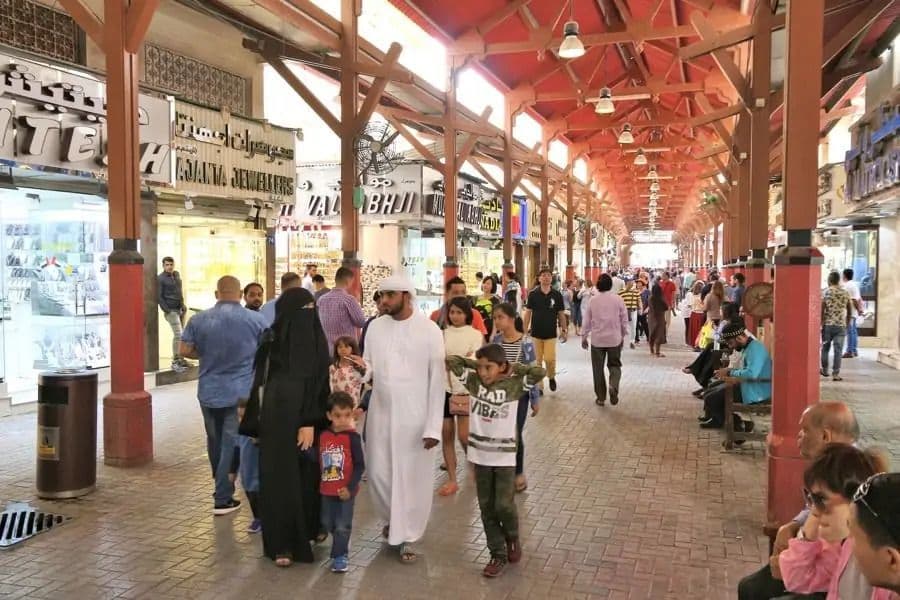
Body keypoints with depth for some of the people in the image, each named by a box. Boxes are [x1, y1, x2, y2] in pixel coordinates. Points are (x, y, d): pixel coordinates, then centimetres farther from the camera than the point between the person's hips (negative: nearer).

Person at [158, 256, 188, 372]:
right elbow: (159, 297, -11)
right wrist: (167, 311, -15)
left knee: (181, 334, 10)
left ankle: (180, 358, 20)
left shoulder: (177, 274, 10)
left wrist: (183, 305, 12)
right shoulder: (160, 278, -9)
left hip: (180, 309, 7)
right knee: (178, 334, -12)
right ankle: (175, 362, -6)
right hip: (171, 310, -7)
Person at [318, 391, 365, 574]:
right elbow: (318, 461, 7)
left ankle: (339, 556, 17)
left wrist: (350, 487, -18)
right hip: (326, 490, 5)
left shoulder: (352, 437, -14)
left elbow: (360, 465, -14)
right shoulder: (323, 436, -2)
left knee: (343, 525, 3)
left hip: (345, 490, -5)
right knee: (327, 524, 18)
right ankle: (341, 546, 40)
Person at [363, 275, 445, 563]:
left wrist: (433, 426, -12)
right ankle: (392, 520, 38)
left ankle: (407, 536, 21)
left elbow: (437, 380, -9)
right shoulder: (375, 327, 2)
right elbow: (367, 367, 9)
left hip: (415, 416, -3)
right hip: (380, 413, 4)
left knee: (413, 478, 4)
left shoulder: (429, 330, -9)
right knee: (379, 474, 10)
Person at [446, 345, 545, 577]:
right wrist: (476, 364, -3)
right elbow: (451, 361, -3)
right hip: (480, 455, 3)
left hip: (504, 456, -3)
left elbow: (540, 372, -17)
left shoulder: (513, 385, -7)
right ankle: (498, 554, 20)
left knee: (504, 505, -2)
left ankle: (512, 537, 29)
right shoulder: (473, 381, -1)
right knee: (486, 508, 8)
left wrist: (513, 369, -7)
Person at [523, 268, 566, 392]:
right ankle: (538, 386, 17)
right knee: (537, 361, 5)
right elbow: (527, 313, 2)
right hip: (536, 333, 0)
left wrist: (563, 330, 3)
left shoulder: (557, 295, 0)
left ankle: (552, 377, 20)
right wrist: (524, 330, -2)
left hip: (551, 334, 0)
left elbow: (561, 314, 7)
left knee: (549, 359, -10)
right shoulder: (533, 294, -1)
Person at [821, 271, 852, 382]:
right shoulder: (846, 293, 3)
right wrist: (847, 325, 19)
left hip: (827, 325, -1)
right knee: (838, 350, 1)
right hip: (841, 325, 1)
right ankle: (835, 374, -1)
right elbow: (850, 312, 8)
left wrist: (820, 325, -4)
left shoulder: (825, 293, -5)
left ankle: (824, 370, 28)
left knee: (825, 348, 16)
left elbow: (821, 311, -9)